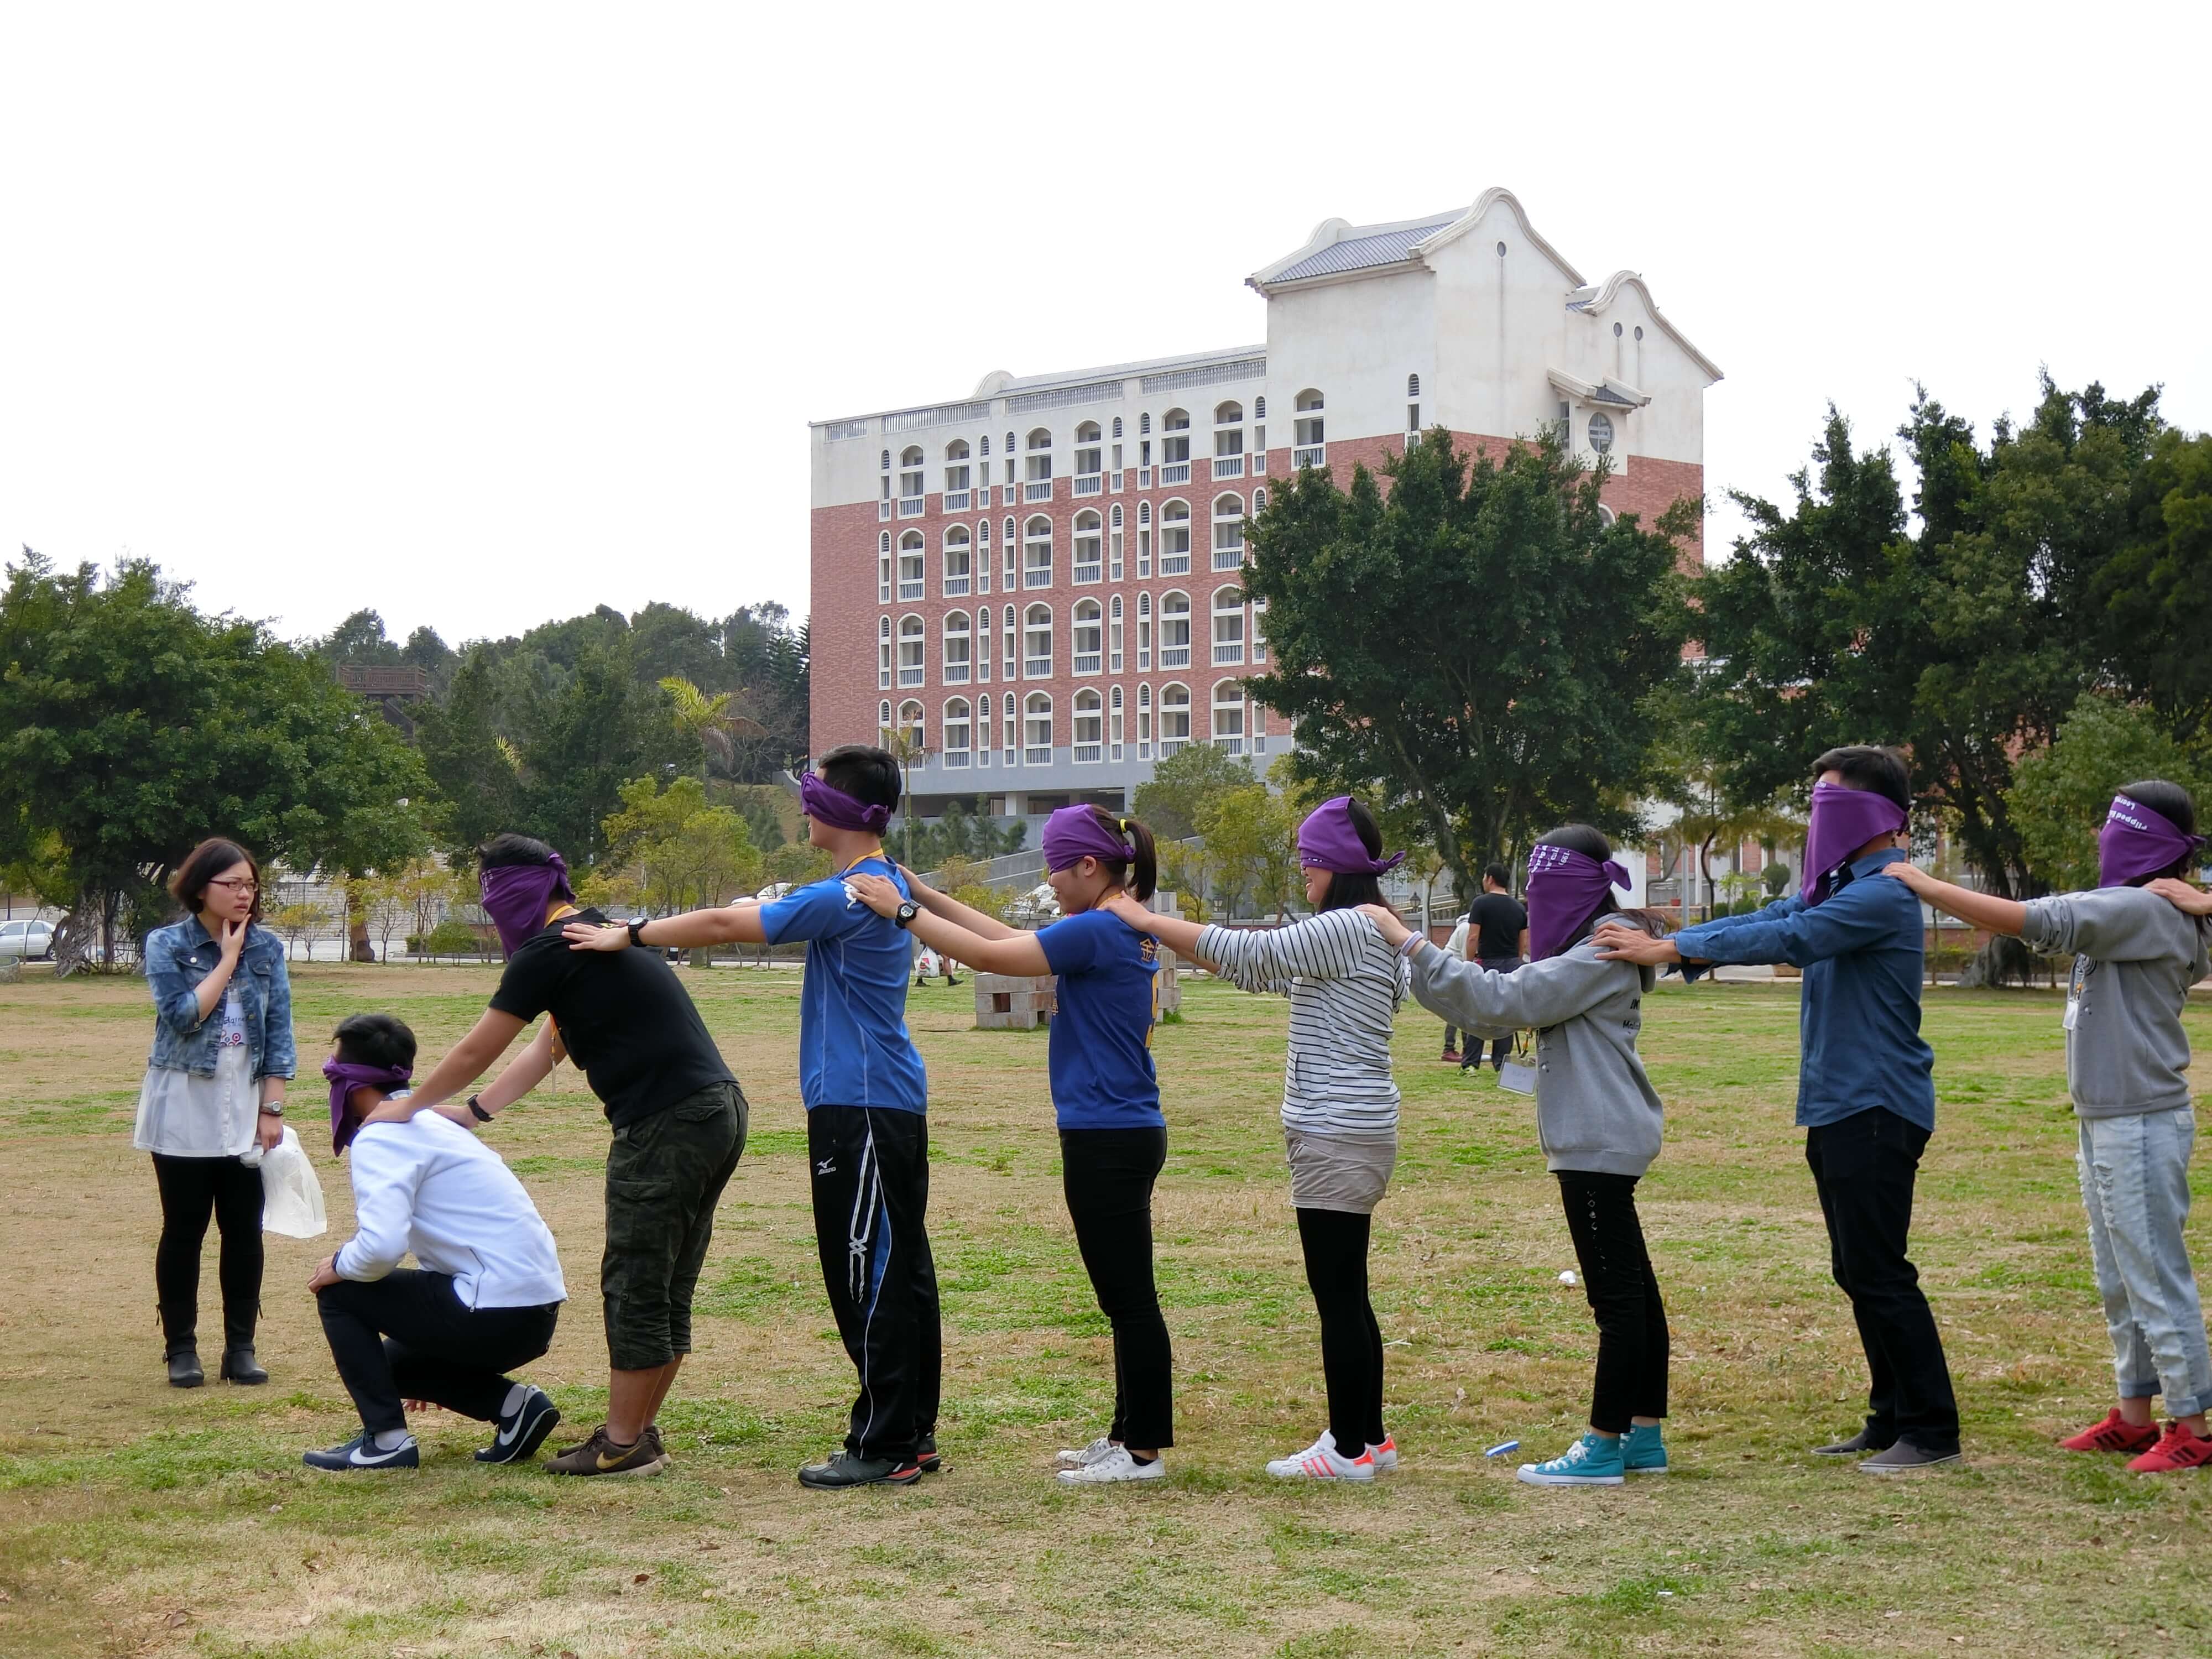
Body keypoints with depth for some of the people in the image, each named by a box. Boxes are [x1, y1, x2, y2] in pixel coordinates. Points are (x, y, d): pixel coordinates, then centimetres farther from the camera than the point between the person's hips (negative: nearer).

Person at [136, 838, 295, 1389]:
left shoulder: (267, 947, 3)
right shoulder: (167, 945, -4)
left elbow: (279, 1032, 3)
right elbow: (183, 1015, -17)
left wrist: (272, 1109, -2)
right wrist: (228, 959, -13)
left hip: (246, 1110, 2)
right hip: (184, 1110, -2)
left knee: (245, 1231, 3)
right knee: (184, 1230, 4)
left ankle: (241, 1348, 12)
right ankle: (181, 1349, 12)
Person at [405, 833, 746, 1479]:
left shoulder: (549, 952, -8)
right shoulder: (603, 935, 22)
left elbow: (474, 1054, 1)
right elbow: (546, 1050, 30)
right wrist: (471, 1113, 30)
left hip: (668, 1126, -10)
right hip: (719, 1112, 10)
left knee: (634, 1290, -1)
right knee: (667, 1292, 14)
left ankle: (624, 1446, 5)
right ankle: (639, 1431, 21)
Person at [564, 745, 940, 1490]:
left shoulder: (848, 896, -17)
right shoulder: (887, 885, 14)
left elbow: (725, 926, -15)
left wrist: (627, 936, -6)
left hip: (860, 1107, -10)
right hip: (894, 1100, 10)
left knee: (868, 1274, -6)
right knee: (901, 1268, 13)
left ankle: (884, 1446, -3)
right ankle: (914, 1434, 19)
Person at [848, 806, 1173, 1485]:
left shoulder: (1098, 932, -17)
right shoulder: (1126, 930, 12)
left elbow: (989, 954, -18)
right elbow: (1011, 938, 17)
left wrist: (902, 910, -9)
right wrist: (926, 895, 16)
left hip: (1108, 1141, -10)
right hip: (1122, 1131, 10)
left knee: (1129, 1297, -3)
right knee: (1124, 1296, 16)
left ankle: (1144, 1449, 3)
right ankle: (1128, 1434, 24)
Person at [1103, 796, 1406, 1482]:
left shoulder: (1347, 928, -15)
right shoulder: (1369, 932, 17)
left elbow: (1248, 953, -18)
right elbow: (1260, 968, 21)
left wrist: (1148, 920, -10)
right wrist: (1162, 930, 14)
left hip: (1337, 1138, -10)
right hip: (1347, 1134, 10)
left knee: (1339, 1295, -5)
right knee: (1346, 1295, 14)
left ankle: (1349, 1448, 0)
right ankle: (1368, 1437, 20)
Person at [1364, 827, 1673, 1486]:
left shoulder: (1605, 951, -14)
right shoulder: (1582, 949, 17)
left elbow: (1507, 999, -22)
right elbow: (1498, 1007, 13)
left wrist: (1410, 942, -20)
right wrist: (1408, 948, 3)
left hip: (1600, 1143, -10)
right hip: (1597, 1141, 10)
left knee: (1617, 1296, -6)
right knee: (1631, 1290, 13)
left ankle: (1604, 1448, -4)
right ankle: (1644, 1437, 18)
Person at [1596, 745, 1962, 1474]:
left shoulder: (1884, 894, -16)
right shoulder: (1836, 885, 15)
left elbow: (1790, 938, -26)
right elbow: (1768, 920, 8)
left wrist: (1672, 947, -27)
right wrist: (1655, 942, -5)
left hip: (1878, 1110, -10)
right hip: (1837, 1106, 10)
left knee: (1879, 1273, -7)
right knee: (1858, 1271, 13)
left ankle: (1932, 1431, -1)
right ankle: (1891, 1419, 20)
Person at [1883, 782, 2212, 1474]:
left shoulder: (2147, 910, -18)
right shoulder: (2120, 912, 12)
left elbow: (2025, 920, -23)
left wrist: (1927, 885, -17)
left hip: (2143, 1125, -10)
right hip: (2103, 1125, 10)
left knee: (2156, 1278, -5)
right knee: (2119, 1282, 16)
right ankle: (2135, 1416, 25)